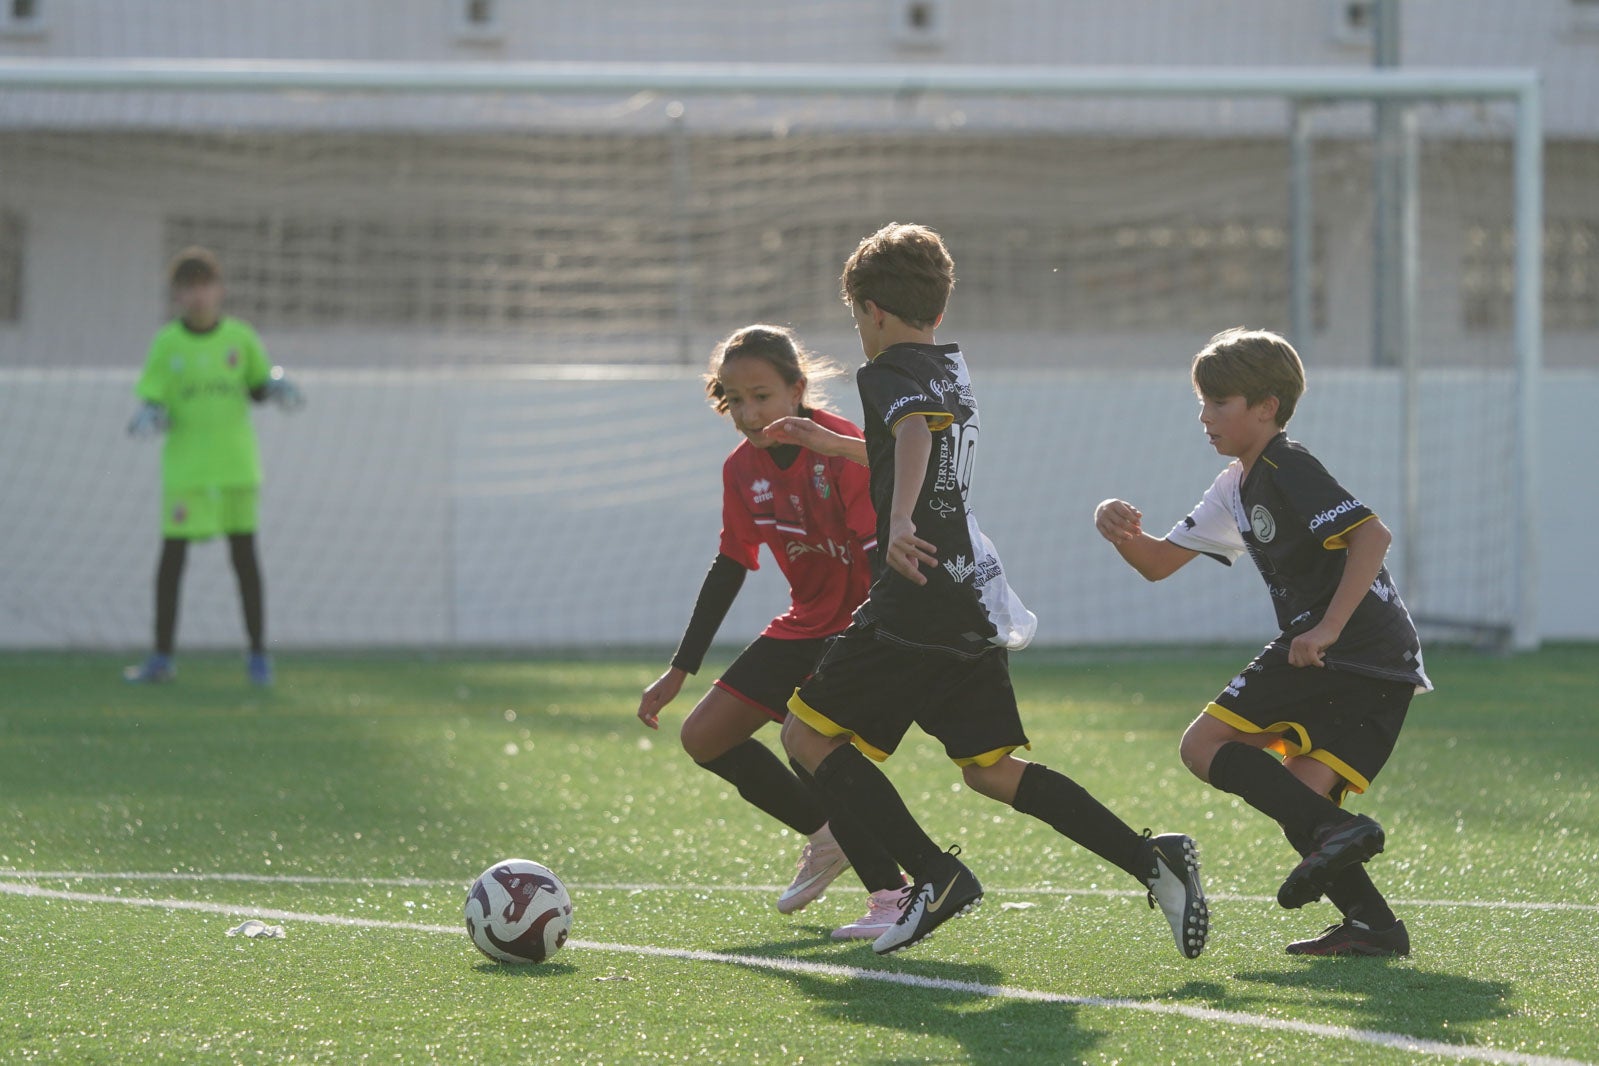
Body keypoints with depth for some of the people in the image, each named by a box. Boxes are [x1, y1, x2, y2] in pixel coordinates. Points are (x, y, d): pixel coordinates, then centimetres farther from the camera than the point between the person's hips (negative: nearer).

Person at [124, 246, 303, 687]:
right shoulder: (166, 343, -2)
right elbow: (153, 402, 0)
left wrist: (280, 389, -8)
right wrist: (149, 419, -22)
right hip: (185, 465, -1)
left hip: (235, 463, 1)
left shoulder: (240, 337, 1)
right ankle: (162, 657, 6)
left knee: (244, 555, 2)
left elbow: (258, 386, 13)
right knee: (172, 555, -2)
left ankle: (258, 654, 11)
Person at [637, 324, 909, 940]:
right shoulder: (743, 469, 0)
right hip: (807, 625, 8)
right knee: (705, 737, 6)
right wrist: (679, 671, 10)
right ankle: (826, 837, 21)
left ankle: (892, 896, -21)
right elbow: (729, 569, 9)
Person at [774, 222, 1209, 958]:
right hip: (976, 602, 9)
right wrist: (827, 443, 51)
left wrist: (899, 520, -46)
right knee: (991, 769, 9)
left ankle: (934, 876, -10)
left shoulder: (886, 372, -5)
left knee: (808, 734, 1)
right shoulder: (952, 372, 22)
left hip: (920, 595, -9)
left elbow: (914, 433, -29)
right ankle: (1151, 861, -7)